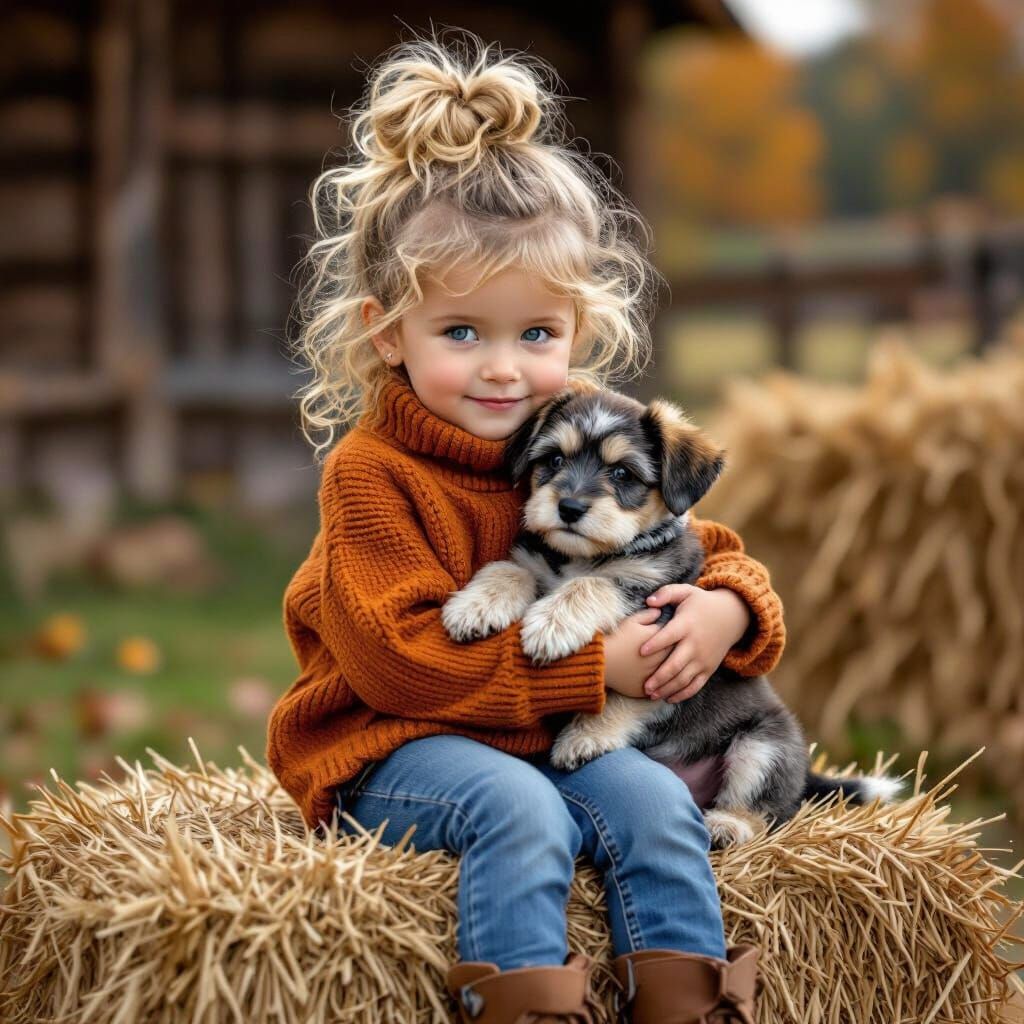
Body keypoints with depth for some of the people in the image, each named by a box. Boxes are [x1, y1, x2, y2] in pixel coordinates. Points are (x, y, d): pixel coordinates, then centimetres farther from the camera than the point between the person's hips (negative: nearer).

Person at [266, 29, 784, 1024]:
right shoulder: (372, 472, -11)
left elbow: (709, 554, 16)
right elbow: (402, 660, -18)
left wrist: (724, 611, -12)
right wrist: (596, 663, -20)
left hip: (558, 741, 5)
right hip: (393, 751, -5)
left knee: (654, 797, -21)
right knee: (518, 807, -32)